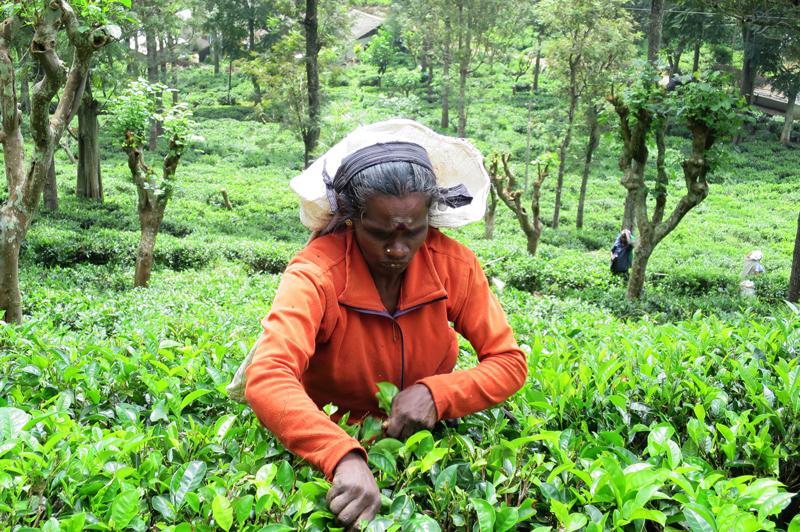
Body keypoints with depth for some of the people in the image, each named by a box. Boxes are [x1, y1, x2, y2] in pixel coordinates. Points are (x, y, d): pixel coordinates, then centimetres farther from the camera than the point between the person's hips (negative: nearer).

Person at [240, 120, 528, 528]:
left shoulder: (454, 265, -13)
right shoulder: (315, 274, -24)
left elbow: (509, 362, -9)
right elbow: (267, 380, -37)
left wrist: (435, 393, -25)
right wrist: (345, 458, -50)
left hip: (425, 435, 3)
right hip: (333, 438, -3)